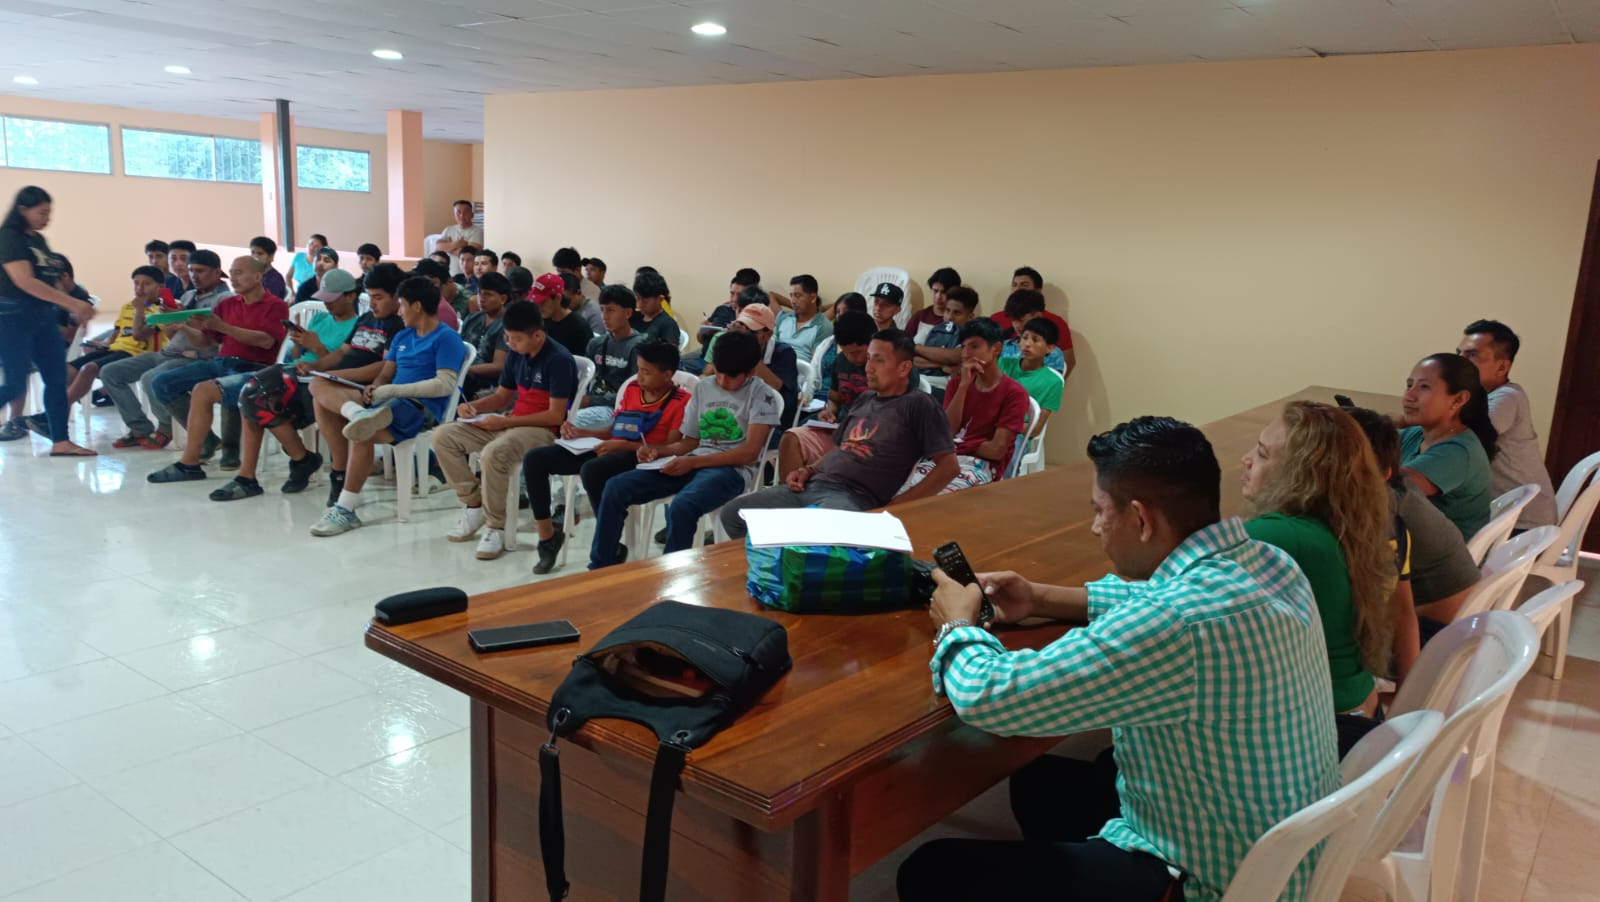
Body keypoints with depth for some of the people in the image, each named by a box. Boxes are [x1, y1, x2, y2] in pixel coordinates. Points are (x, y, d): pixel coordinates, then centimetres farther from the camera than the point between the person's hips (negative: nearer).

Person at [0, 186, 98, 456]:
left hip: (44, 317, 8)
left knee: (57, 379, 3)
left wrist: (73, 310, 5)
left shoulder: (39, 239, 14)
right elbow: (25, 282, -20)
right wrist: (73, 303, -21)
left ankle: (60, 442, 6)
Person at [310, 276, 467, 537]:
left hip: (422, 406, -9)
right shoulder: (402, 337, 23)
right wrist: (374, 389, -5)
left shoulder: (447, 338, -4)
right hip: (391, 401, 9)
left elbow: (445, 384, -15)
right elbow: (386, 373, 20)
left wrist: (393, 390, -16)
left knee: (361, 434, -32)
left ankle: (346, 509, -24)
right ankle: (359, 414, -36)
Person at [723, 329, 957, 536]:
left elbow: (948, 466, -7)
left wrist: (896, 505, -11)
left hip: (854, 497, -8)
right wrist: (808, 470, 10)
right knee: (733, 514, -3)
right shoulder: (864, 400, 22)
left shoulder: (918, 405, -1)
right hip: (813, 485, 8)